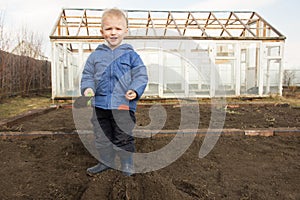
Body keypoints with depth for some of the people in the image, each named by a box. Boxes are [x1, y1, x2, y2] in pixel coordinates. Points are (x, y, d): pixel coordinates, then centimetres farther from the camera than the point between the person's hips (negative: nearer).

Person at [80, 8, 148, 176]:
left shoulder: (131, 55, 0)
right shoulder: (96, 55, 8)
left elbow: (140, 75, -2)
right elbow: (88, 75, 12)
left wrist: (135, 90, -19)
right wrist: (88, 88, -7)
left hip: (124, 105, -3)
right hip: (100, 105, 4)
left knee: (124, 138, 6)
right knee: (102, 137, 15)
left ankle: (127, 165, 26)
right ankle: (105, 162, 35)